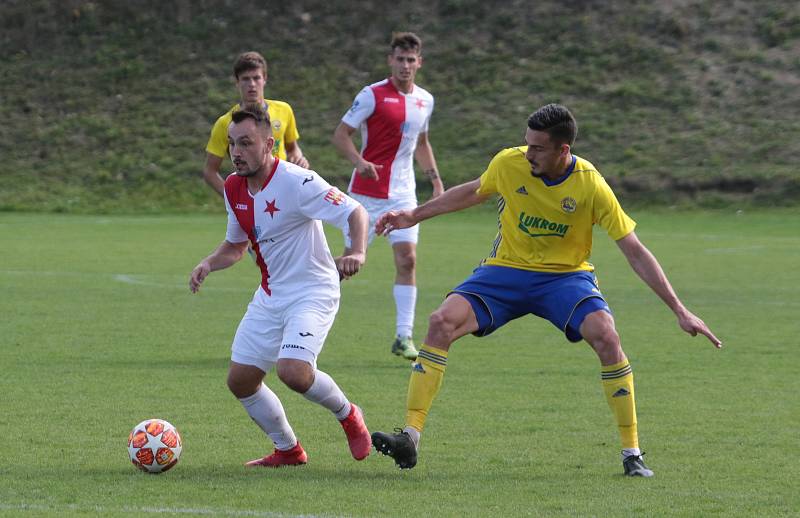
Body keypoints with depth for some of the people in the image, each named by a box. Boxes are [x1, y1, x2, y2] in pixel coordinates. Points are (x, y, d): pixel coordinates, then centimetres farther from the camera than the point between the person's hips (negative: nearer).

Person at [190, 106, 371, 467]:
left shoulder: (296, 182, -20)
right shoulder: (234, 188, 4)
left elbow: (356, 213, -20)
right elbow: (235, 245, 19)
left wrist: (357, 253, -39)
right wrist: (208, 264, -2)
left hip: (312, 293, -8)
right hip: (269, 297, 8)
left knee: (293, 371, -27)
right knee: (240, 380, 5)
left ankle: (348, 415, 4)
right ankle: (288, 451, 25)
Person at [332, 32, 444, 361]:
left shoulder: (425, 100, 10)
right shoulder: (373, 95, -9)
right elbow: (341, 134, -9)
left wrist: (435, 179, 17)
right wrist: (359, 162, -27)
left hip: (402, 192, 4)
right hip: (367, 192, -4)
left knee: (407, 258, -8)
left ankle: (404, 336, -6)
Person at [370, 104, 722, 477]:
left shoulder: (590, 186, -19)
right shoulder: (509, 163, -12)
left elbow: (635, 252, -14)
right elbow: (473, 192, 13)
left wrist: (679, 310, -16)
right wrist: (414, 216, 15)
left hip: (565, 276, -2)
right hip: (505, 270, 2)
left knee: (606, 337, -29)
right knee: (442, 323, -22)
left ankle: (631, 453, -15)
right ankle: (410, 438, -19)